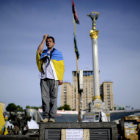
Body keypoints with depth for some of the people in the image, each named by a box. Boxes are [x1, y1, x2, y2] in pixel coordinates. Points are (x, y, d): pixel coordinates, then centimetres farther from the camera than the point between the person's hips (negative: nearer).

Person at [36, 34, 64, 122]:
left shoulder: (58, 53, 11)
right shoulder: (44, 52, 19)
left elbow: (61, 66, 6)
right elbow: (39, 50, -5)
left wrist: (61, 78, -4)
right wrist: (44, 39, 3)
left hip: (53, 78, -2)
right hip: (44, 78, 2)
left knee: (53, 97, -4)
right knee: (45, 97, -2)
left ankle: (52, 117, -1)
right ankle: (45, 116, 2)